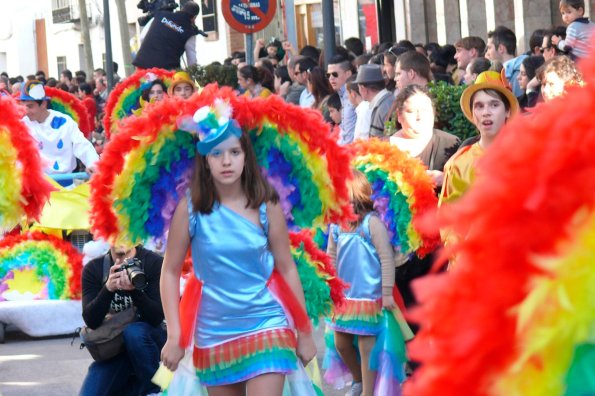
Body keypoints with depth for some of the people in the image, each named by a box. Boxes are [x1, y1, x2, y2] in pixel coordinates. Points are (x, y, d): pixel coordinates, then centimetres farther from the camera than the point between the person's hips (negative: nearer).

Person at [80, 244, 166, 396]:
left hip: (148, 340, -3)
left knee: (134, 332, -36)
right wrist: (108, 288, -30)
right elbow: (91, 321, -13)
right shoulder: (94, 269, -3)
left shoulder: (154, 263, -11)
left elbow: (157, 318, -18)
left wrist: (135, 291, -36)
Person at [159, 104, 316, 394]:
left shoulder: (266, 206, -5)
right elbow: (170, 272, -2)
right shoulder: (190, 208, -7)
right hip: (214, 335, 1)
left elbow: (287, 269, 2)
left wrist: (304, 332, 6)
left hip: (265, 327, -1)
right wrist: (174, 336, -6)